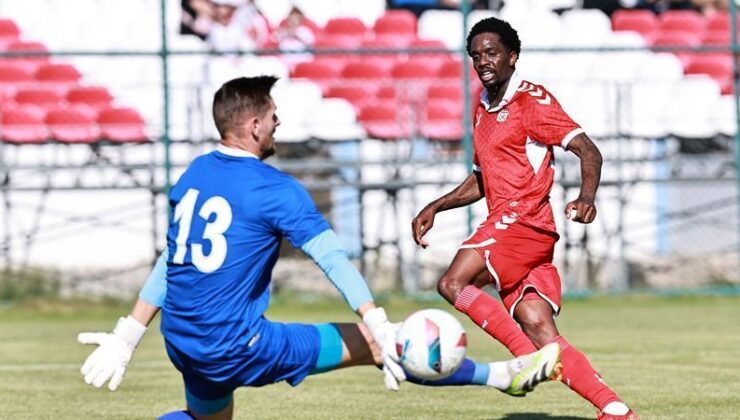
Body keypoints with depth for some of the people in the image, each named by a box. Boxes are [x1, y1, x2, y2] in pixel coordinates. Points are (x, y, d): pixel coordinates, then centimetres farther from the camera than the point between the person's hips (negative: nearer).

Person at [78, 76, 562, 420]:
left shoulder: (195, 174, 9)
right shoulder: (276, 190, -12)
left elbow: (170, 260, 16)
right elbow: (335, 261, -18)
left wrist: (127, 336, 20)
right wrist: (382, 331, -22)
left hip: (182, 343, 7)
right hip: (236, 348, -7)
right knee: (371, 344, -2)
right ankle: (502, 375, 3)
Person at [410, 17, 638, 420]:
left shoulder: (532, 101, -5)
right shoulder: (482, 110, 21)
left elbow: (587, 150, -14)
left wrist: (587, 197, -31)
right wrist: (435, 207, 23)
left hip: (523, 220, -8)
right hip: (504, 225, 8)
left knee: (452, 284, -22)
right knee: (537, 326, -7)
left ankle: (529, 358, -17)